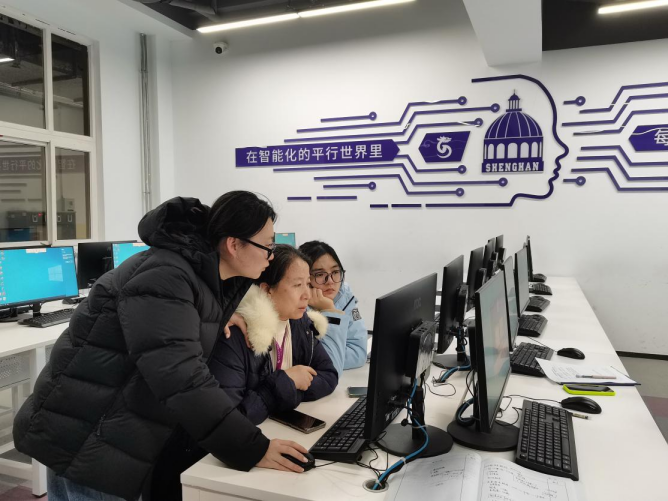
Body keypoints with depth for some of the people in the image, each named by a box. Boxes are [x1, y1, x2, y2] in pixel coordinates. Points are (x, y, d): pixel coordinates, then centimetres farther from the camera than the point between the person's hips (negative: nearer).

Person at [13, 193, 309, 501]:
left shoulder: (205, 272, 1)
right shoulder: (163, 276, -27)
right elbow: (182, 378, -34)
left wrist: (224, 317, -1)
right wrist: (252, 450, -32)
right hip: (83, 443, -8)